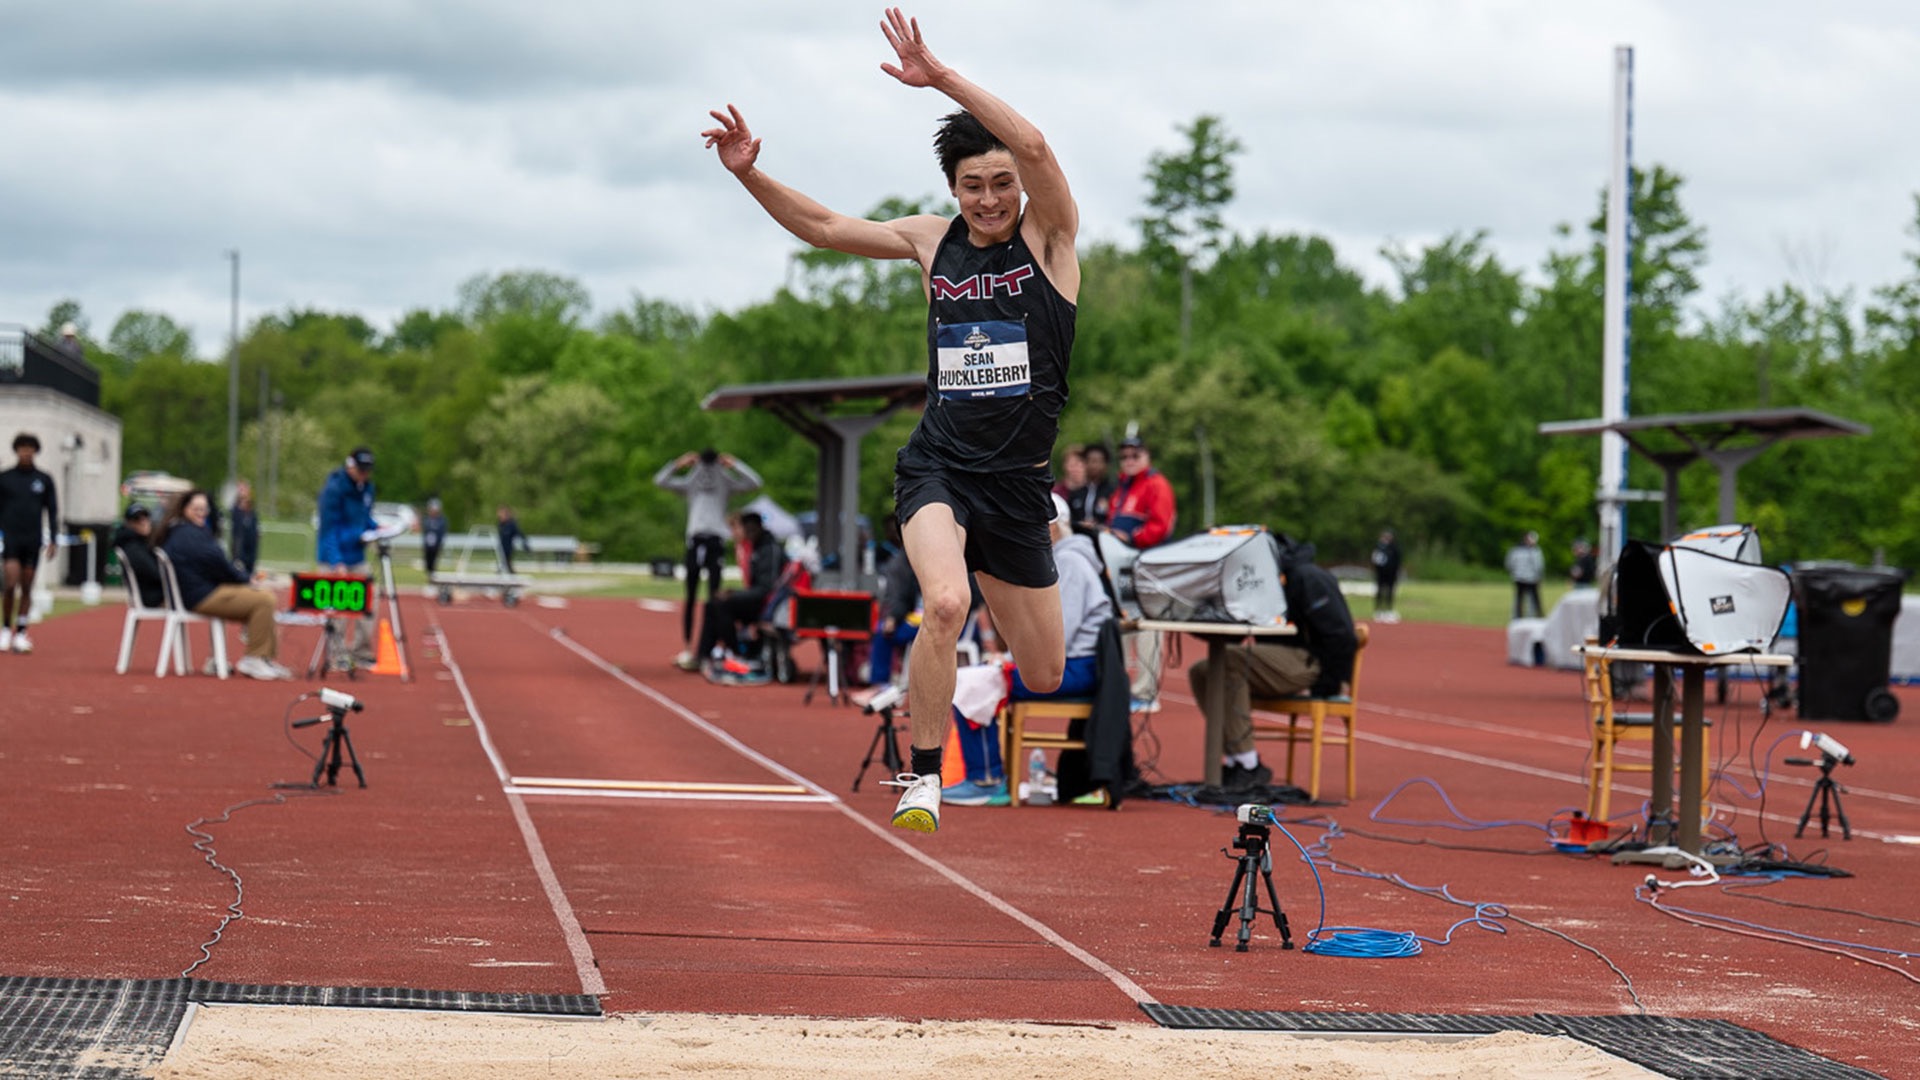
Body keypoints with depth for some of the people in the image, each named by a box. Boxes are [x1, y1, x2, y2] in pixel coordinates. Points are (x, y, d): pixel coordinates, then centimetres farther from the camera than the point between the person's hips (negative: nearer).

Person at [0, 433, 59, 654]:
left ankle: (20, 634, 9)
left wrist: (52, 540, 2)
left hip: (33, 540, 2)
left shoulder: (44, 480, 8)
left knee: (27, 587, 4)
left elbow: (52, 511, 10)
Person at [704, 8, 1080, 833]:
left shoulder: (1049, 235, -2)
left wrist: (941, 77, -27)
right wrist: (750, 174, -2)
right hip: (937, 468, 0)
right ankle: (921, 777, -17)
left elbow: (1032, 145, -20)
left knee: (1045, 676, 8)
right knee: (945, 602, -31)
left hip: (1020, 483, 0)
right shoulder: (932, 241, 7)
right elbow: (823, 227, 13)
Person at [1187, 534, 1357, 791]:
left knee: (1231, 661, -30)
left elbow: (1341, 636, -17)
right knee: (1201, 672, -2)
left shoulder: (1307, 578, -14)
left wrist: (1326, 687, -15)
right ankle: (1236, 760, -8)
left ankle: (1249, 766, -27)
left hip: (1309, 662, -9)